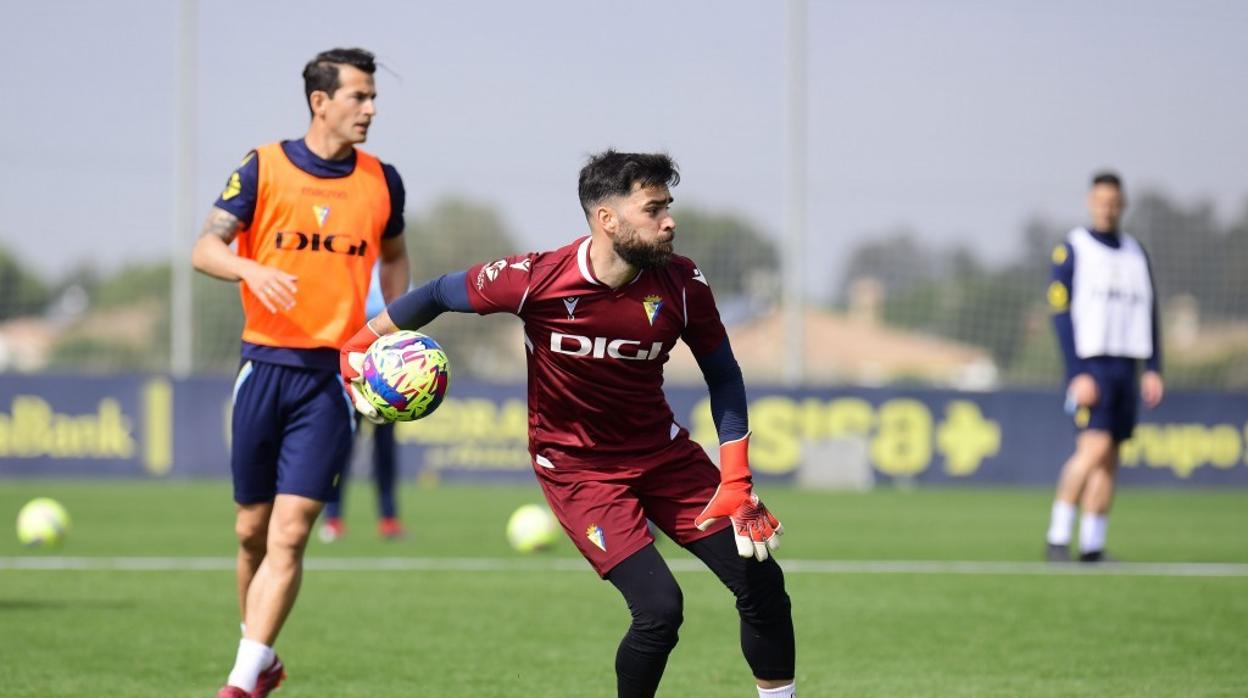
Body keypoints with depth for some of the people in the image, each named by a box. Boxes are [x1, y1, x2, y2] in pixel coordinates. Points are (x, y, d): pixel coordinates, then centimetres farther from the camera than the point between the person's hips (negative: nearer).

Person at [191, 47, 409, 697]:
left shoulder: (381, 181, 7)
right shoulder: (264, 168, 0)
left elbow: (393, 257, 24)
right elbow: (205, 248, -5)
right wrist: (251, 270, -26)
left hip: (335, 375, 0)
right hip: (266, 366, 0)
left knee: (289, 533, -10)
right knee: (251, 529, 8)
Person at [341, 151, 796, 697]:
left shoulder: (682, 286, -13)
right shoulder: (535, 279, -22)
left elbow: (723, 376, 0)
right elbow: (437, 295, -5)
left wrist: (736, 483, -7)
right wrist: (360, 346, -1)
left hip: (662, 451, 4)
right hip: (576, 467, -4)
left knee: (760, 583, -2)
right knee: (659, 609, -19)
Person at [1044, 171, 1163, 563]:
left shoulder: (1136, 254, 16)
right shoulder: (1072, 250, -1)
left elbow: (1149, 316, 18)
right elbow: (1061, 313, -6)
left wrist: (1153, 370, 7)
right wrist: (1077, 375, -14)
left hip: (1125, 365, 6)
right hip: (1090, 364, -6)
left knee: (1110, 458, 2)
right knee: (1094, 447, -19)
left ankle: (1092, 547, 4)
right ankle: (1058, 537, -12)